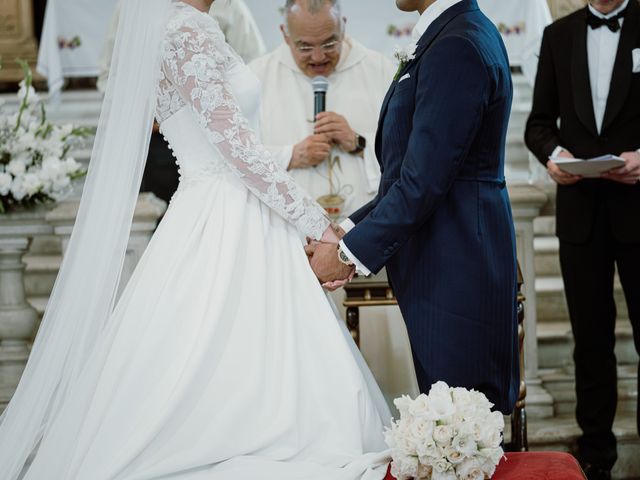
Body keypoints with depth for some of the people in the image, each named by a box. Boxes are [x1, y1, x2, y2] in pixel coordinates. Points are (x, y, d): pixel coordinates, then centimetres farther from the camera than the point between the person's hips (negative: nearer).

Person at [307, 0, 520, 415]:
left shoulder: (458, 47, -17)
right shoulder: (464, 34, 14)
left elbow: (423, 181, -20)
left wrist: (350, 253, -11)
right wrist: (349, 231, 7)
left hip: (453, 269, -10)